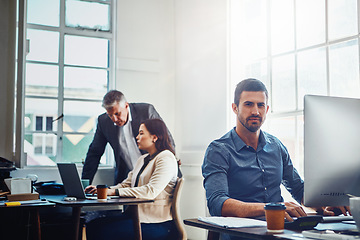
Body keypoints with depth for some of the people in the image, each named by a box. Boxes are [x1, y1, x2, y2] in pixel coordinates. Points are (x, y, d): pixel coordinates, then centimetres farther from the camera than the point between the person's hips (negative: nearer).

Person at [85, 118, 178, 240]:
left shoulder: (166, 158, -11)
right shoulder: (142, 159, 20)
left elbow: (150, 191, -22)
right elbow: (126, 184, 16)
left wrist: (115, 191, -22)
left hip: (156, 223, -8)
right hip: (136, 214, 9)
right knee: (91, 226, -8)